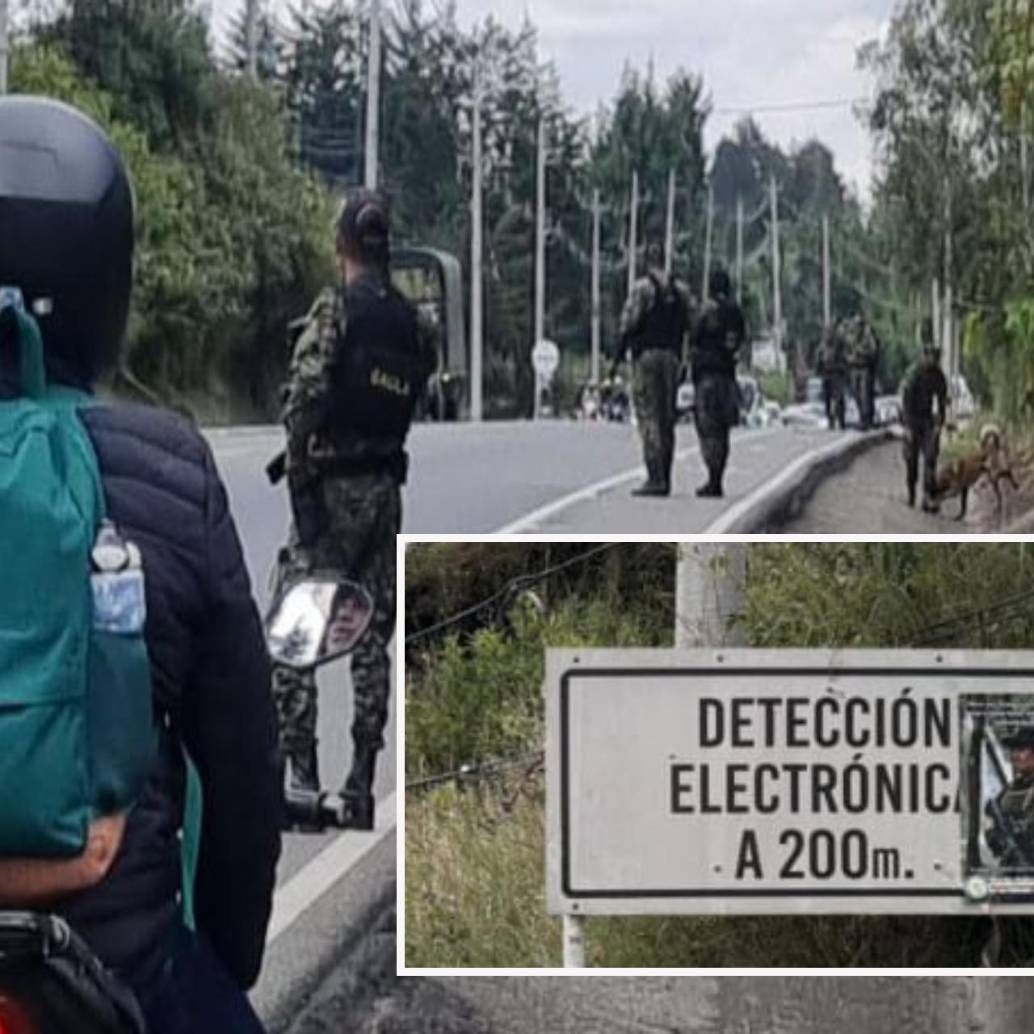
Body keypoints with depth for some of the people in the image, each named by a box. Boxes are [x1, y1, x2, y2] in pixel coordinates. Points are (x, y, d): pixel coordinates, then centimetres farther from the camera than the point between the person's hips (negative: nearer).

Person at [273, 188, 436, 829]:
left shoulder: (335, 309, -9)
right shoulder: (413, 320, 8)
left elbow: (304, 398, -17)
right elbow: (429, 396, 7)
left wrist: (300, 480, -12)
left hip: (332, 487, -5)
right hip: (388, 488, 5)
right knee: (372, 636, 9)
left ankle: (298, 763, -9)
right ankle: (363, 785, 11)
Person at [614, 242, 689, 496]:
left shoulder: (642, 287, -8)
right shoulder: (679, 290, 11)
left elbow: (629, 325, -10)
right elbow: (686, 326, 12)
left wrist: (617, 359, -5)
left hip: (646, 354, -6)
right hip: (671, 356, 6)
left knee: (648, 418, -7)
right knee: (666, 420, 9)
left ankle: (655, 478, -14)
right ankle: (665, 479, 10)